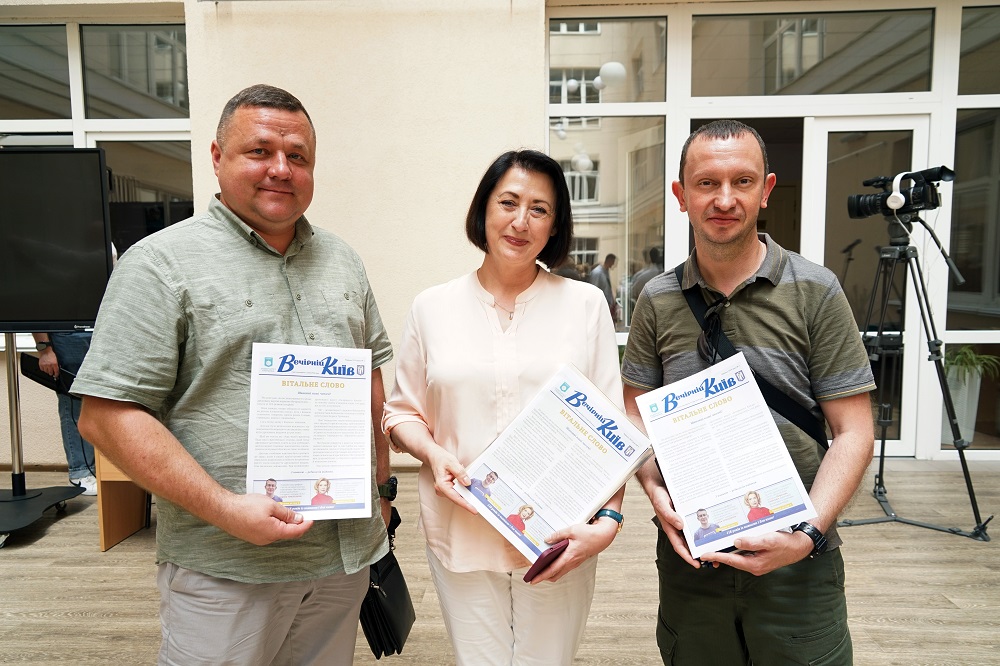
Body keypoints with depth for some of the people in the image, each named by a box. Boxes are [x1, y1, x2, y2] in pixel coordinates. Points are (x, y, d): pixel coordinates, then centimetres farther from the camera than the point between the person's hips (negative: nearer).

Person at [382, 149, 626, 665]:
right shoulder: (432, 307, 2)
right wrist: (433, 454, -11)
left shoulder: (585, 304, 0)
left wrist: (608, 519, -12)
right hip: (462, 532, 1)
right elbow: (402, 412, 9)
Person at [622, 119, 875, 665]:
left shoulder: (816, 293, -6)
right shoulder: (657, 300, 0)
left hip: (798, 562, -2)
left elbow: (853, 432, -6)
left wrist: (808, 534, -16)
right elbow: (636, 416, 6)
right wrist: (655, 492, -11)